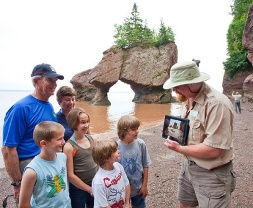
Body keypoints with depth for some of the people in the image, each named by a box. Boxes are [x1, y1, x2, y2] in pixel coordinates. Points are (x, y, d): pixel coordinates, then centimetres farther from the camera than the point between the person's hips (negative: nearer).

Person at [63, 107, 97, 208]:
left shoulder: (90, 139, -2)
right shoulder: (69, 146, -19)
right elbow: (70, 175, -17)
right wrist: (89, 189, -10)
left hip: (95, 185, 5)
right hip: (78, 189, -5)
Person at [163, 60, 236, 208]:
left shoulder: (217, 104, -27)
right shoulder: (188, 99, 2)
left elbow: (214, 150, -30)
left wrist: (178, 148, -19)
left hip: (212, 174, -8)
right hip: (189, 165, 9)